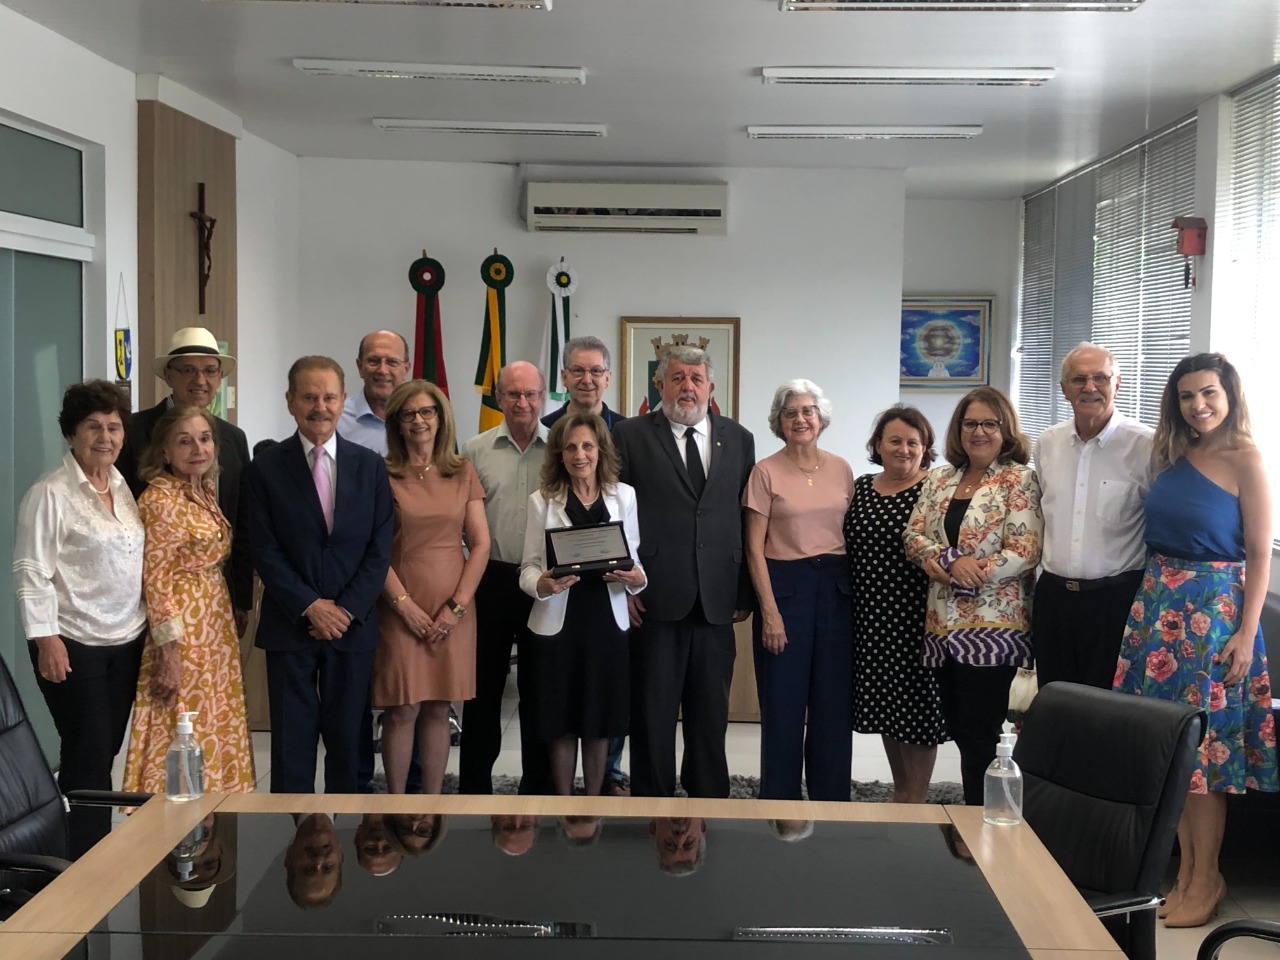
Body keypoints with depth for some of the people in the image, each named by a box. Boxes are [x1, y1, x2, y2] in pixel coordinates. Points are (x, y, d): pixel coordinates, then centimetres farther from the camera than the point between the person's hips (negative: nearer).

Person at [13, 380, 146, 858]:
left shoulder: (124, 488, 10)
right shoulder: (50, 494, -10)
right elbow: (32, 572, -13)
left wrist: (156, 629, 13)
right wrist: (45, 639, -18)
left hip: (126, 640, 6)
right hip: (74, 645, -6)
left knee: (105, 753, 12)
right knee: (87, 755, -2)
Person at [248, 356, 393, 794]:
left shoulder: (371, 466, 5)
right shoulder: (267, 467, 0)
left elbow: (379, 549, 1)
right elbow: (265, 552, -4)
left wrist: (347, 610, -9)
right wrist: (310, 606, -12)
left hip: (353, 624, 2)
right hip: (290, 626, -1)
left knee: (346, 736, 9)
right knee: (292, 738, 2)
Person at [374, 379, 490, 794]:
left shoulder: (463, 473, 8)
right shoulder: (383, 475, 0)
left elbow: (480, 545, 5)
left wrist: (457, 605, -4)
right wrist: (404, 604, -11)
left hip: (453, 610, 3)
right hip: (400, 608, -2)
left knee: (438, 710, 7)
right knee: (402, 711, -1)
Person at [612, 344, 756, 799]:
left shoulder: (739, 439, 10)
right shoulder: (630, 436, 2)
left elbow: (747, 518, 9)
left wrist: (746, 591, 4)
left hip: (718, 601, 3)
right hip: (655, 598, -2)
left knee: (711, 711, 11)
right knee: (652, 711, 5)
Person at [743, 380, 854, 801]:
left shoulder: (841, 469, 8)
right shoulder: (766, 472, -3)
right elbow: (755, 548, -5)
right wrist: (769, 611, -11)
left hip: (836, 589, 3)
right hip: (785, 586, -3)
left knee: (835, 705, 8)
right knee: (783, 705, 2)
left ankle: (831, 803, 21)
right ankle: (780, 805, 15)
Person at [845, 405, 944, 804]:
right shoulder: (861, 487, 10)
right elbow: (849, 548, 14)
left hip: (915, 614, -5)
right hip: (870, 616, 6)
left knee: (917, 700, 2)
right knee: (884, 701, 13)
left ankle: (916, 799, 15)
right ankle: (900, 791, 28)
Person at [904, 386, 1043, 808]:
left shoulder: (1019, 480, -5)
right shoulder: (939, 479, 13)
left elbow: (1025, 551, -14)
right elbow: (913, 535, 8)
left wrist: (946, 563, -15)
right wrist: (950, 561, -14)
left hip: (993, 625, -6)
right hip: (943, 623, 6)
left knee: (979, 735, -4)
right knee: (957, 726, 11)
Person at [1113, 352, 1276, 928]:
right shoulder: (1171, 456, 9)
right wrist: (1151, 597, 2)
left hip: (1214, 607, -6)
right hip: (1157, 603, 6)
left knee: (1204, 743, 0)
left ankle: (1206, 879, 13)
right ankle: (1185, 867, 21)